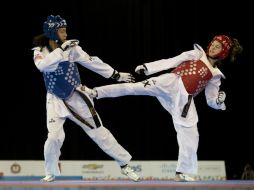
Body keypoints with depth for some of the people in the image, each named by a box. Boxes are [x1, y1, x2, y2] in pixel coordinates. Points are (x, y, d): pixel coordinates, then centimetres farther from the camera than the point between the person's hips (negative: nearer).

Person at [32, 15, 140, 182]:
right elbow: (43, 66, -31)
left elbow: (92, 62, -4)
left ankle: (124, 164, 10)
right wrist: (61, 49, -37)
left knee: (98, 132, 2)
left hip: (76, 96, 0)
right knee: (54, 137, -12)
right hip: (56, 100, 0)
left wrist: (116, 75, -3)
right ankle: (51, 173, 11)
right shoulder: (40, 51, -10)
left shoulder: (72, 48, -10)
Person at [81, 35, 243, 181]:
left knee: (190, 135, -6)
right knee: (136, 87, -23)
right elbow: (171, 62, 8)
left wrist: (219, 101, -6)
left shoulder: (215, 76, 20)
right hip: (172, 82, -3)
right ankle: (95, 92, -26)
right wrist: (148, 67, -2)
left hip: (184, 99, 3)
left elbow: (211, 101, 18)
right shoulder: (196, 54, 14)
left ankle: (184, 173, 5)